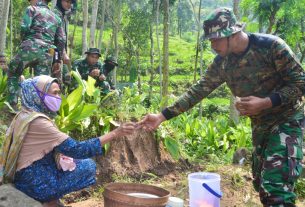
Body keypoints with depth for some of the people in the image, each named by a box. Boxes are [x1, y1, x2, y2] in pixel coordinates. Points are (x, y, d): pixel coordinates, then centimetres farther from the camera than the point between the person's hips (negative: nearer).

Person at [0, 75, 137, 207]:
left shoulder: (25, 115, 7)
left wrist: (60, 156, -1)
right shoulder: (37, 121, -23)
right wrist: (114, 134, -27)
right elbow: (75, 149, -27)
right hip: (34, 183, -9)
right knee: (88, 166, -3)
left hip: (25, 177, 9)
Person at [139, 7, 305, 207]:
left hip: (287, 120, -6)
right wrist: (163, 116, -8)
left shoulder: (271, 46, -20)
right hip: (260, 125, 6)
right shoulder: (222, 63, -4)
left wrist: (265, 103, -28)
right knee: (261, 182, 13)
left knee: (276, 185, -15)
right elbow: (198, 90, -2)